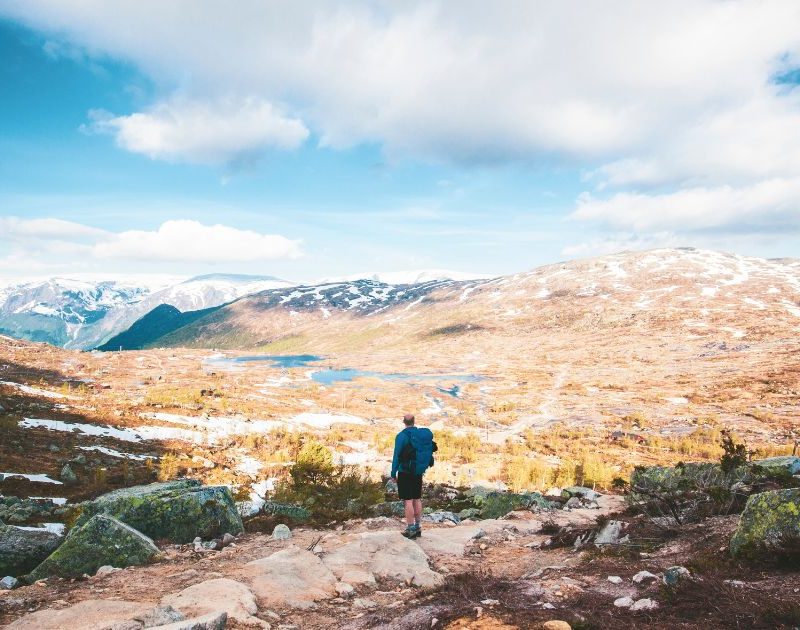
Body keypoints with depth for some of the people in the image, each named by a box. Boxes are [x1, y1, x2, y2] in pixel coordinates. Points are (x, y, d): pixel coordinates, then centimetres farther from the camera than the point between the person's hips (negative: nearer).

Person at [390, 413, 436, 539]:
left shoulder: (402, 436, -13)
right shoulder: (424, 434, 4)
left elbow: (396, 456, -14)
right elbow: (428, 453, 8)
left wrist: (393, 474, -7)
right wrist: (422, 469, 17)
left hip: (405, 472, -6)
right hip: (419, 473, 6)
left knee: (408, 501, -2)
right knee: (417, 500, 13)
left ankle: (410, 530, -1)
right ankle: (418, 528, 19)